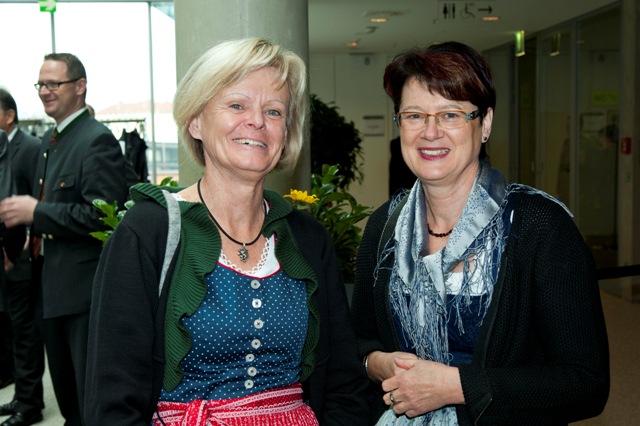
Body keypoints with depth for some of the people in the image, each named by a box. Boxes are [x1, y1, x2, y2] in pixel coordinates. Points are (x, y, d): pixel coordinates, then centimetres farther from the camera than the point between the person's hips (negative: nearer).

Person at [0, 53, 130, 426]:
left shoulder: (97, 140, -15)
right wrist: (34, 230, 9)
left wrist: (35, 212, -20)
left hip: (83, 284, -9)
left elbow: (102, 214, -24)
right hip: (51, 282, 9)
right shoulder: (50, 140, 14)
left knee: (91, 394, 2)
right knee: (66, 390, 22)